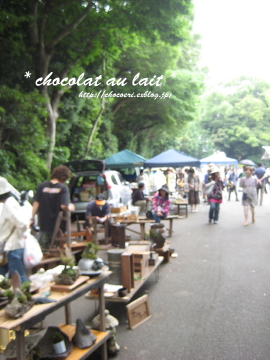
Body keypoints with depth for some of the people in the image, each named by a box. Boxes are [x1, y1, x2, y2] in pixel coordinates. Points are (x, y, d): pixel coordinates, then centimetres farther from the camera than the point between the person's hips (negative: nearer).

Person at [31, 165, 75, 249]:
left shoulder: (41, 186, 1)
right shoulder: (63, 188, -11)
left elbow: (36, 203, -1)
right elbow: (64, 206, -19)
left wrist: (32, 218, 5)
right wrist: (70, 208, 1)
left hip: (43, 224, 3)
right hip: (57, 225, -3)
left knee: (44, 248, 14)